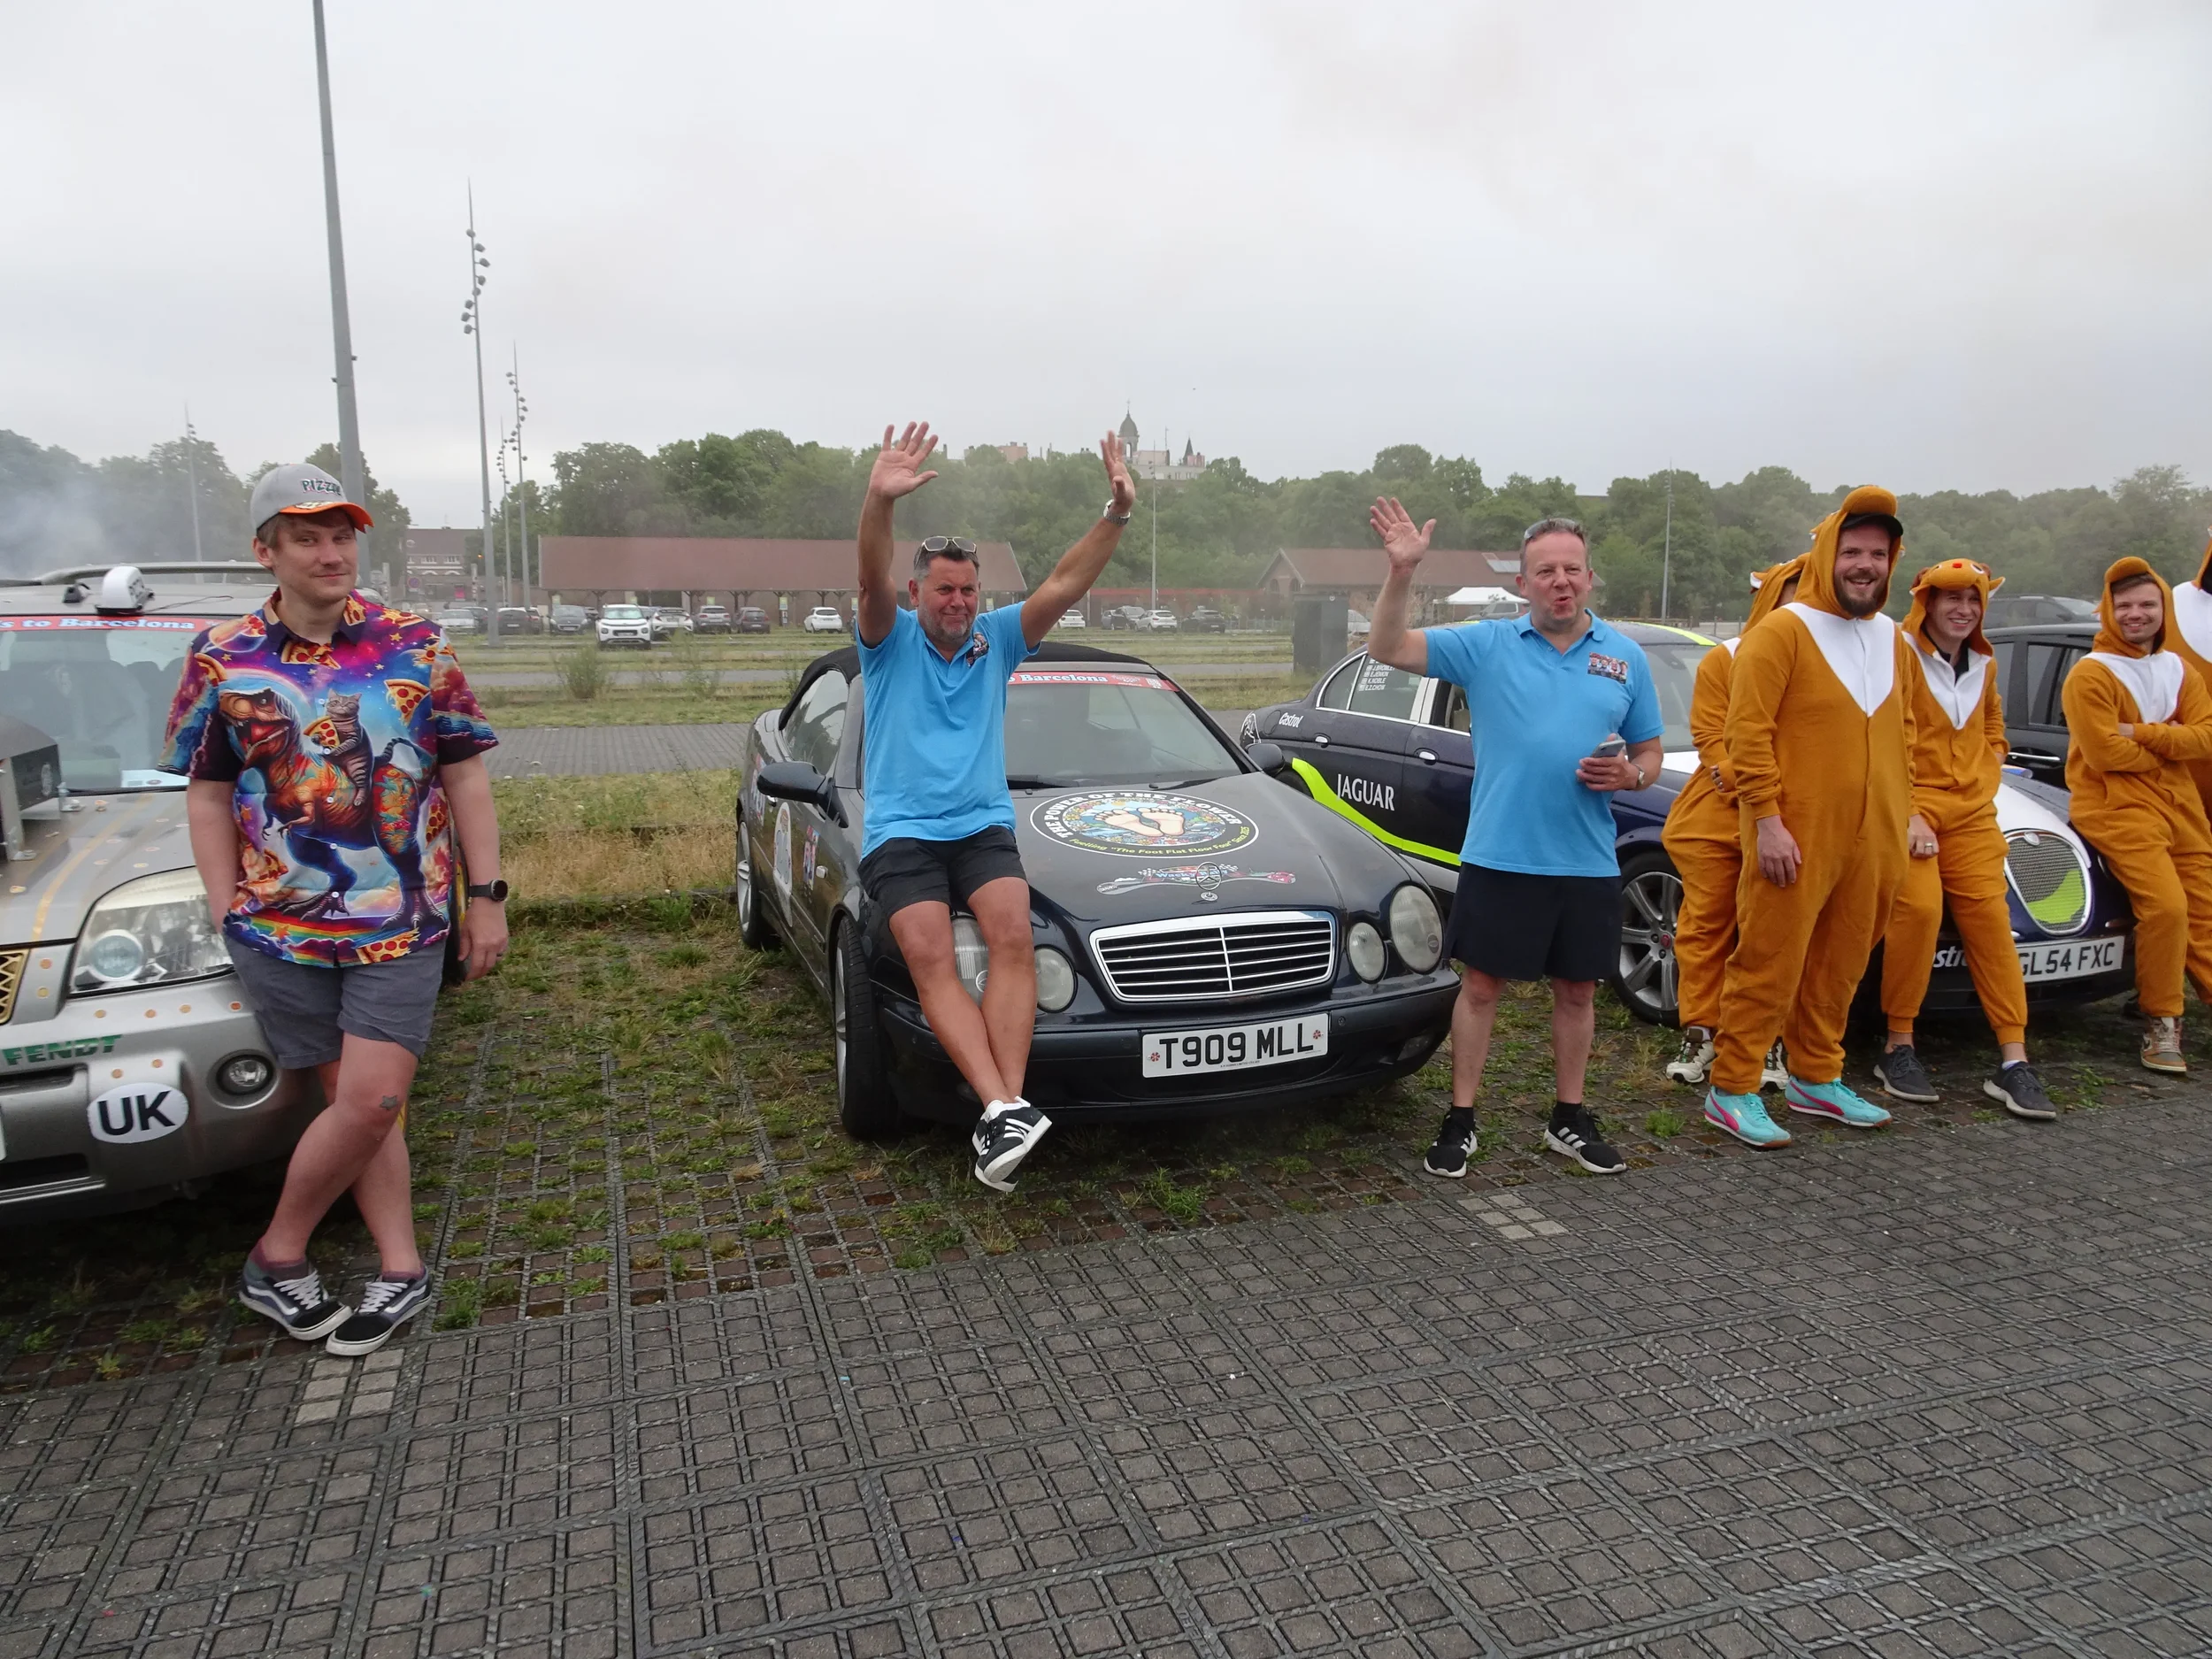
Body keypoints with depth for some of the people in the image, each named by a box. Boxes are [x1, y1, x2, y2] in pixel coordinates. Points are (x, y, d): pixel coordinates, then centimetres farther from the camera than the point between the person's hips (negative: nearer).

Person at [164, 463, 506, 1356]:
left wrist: (486, 897, 0)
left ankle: (278, 1252, 16)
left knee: (372, 1101, -6)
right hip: (280, 929, 1)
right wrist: (229, 915, 1)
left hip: (404, 923, 0)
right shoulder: (222, 660, 4)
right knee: (359, 1104, 5)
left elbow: (465, 779, 5)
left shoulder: (416, 646, 2)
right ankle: (401, 1270, 18)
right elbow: (208, 797, 8)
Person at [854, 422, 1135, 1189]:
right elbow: (874, 582, -17)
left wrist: (1116, 514, -16)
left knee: (1013, 937, -25)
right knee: (930, 954, -25)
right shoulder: (891, 642, 5)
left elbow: (1063, 586, -2)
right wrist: (879, 504, -37)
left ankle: (1002, 1113, -32)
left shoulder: (997, 639, 12)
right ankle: (1002, 1107, -37)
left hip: (984, 825, 2)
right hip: (900, 832, -2)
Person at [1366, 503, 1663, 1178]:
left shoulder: (1625, 657, 8)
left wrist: (1629, 775, -10)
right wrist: (1401, 572, -21)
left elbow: (1649, 753, 14)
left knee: (1577, 990, 13)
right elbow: (1387, 648, -7)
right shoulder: (1486, 644, 0)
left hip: (1588, 862, 3)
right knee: (1480, 985, 3)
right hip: (1499, 858, -3)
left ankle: (1569, 1120, 29)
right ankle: (1460, 1121, 16)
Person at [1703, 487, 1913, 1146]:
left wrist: (1901, 818, 16)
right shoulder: (1782, 631, -8)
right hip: (1797, 840, -7)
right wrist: (1767, 820, -18)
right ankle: (1732, 1090, 5)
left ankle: (1815, 1078, 29)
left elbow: (1903, 732, 21)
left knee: (1838, 967, 15)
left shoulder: (1892, 639, 14)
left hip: (1870, 842, 7)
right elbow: (1748, 732, -13)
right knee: (1769, 965, -3)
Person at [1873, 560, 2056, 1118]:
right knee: (1917, 910, -22)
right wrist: (1907, 815, -16)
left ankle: (2013, 1062, 0)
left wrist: (1986, 783, 12)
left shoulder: (1983, 664, 16)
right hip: (1908, 808, -6)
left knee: (1990, 919, -2)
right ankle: (1899, 1049, -9)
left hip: (1971, 814, 6)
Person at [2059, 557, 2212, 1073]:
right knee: (2165, 904, -20)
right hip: (2117, 806, -7)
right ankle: (2161, 1024, -6)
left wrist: (2142, 734, -12)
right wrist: (2168, 748, -1)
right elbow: (2105, 752, -15)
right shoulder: (2091, 674, -6)